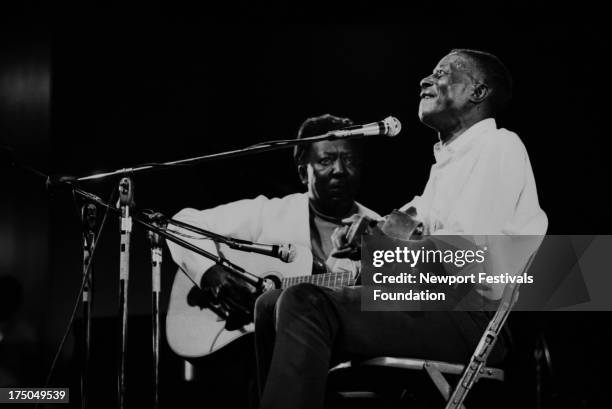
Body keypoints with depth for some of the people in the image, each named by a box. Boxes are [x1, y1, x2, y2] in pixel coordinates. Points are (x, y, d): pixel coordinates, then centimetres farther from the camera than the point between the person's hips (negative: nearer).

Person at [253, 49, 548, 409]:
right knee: (272, 305, 6)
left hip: (473, 317, -10)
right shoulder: (448, 159, 27)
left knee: (305, 306, -27)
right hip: (430, 303, 10)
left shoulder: (499, 146, -5)